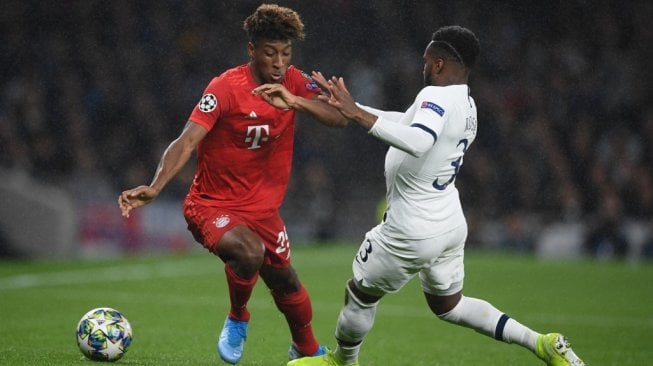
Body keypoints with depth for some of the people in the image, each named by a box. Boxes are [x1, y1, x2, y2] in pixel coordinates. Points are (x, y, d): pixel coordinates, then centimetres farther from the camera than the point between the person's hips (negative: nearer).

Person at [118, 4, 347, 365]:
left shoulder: (294, 83, -3)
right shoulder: (225, 88, -20)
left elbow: (340, 118, -13)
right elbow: (186, 142, -27)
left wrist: (294, 101, -30)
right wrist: (154, 188, -42)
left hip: (262, 206, 5)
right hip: (212, 205, -5)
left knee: (285, 281, 14)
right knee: (249, 252, -33)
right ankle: (237, 320, -2)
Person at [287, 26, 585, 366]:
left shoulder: (437, 96, -22)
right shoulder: (467, 105, 7)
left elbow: (417, 142, -42)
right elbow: (406, 122, 18)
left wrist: (358, 115, -40)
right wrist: (349, 106, 17)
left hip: (413, 232, -9)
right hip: (452, 224, 9)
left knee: (361, 293, 15)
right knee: (447, 305, 24)